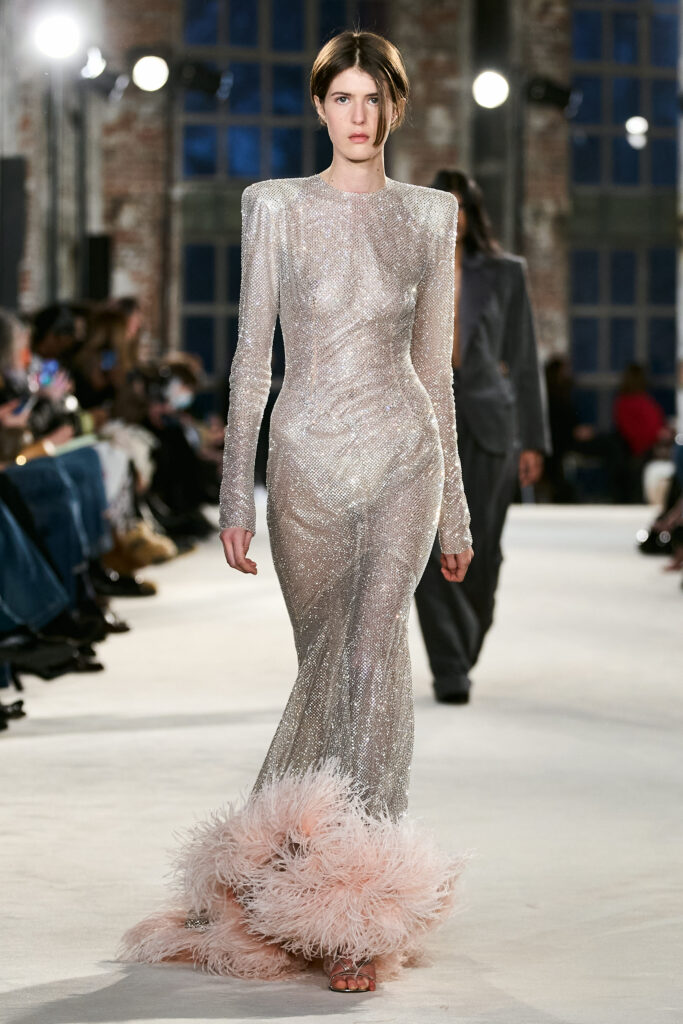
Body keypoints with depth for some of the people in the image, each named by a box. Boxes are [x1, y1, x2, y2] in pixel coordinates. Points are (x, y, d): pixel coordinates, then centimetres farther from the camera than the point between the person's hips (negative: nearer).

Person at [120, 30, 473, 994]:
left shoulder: (429, 214, 8)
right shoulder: (276, 206, 3)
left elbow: (434, 362, 12)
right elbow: (253, 353, 1)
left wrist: (456, 508, 13)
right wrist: (235, 492, -5)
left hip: (402, 452, 0)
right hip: (306, 455, 0)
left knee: (373, 650, -12)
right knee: (326, 659, 6)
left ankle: (358, 902, -11)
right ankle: (311, 866, 20)